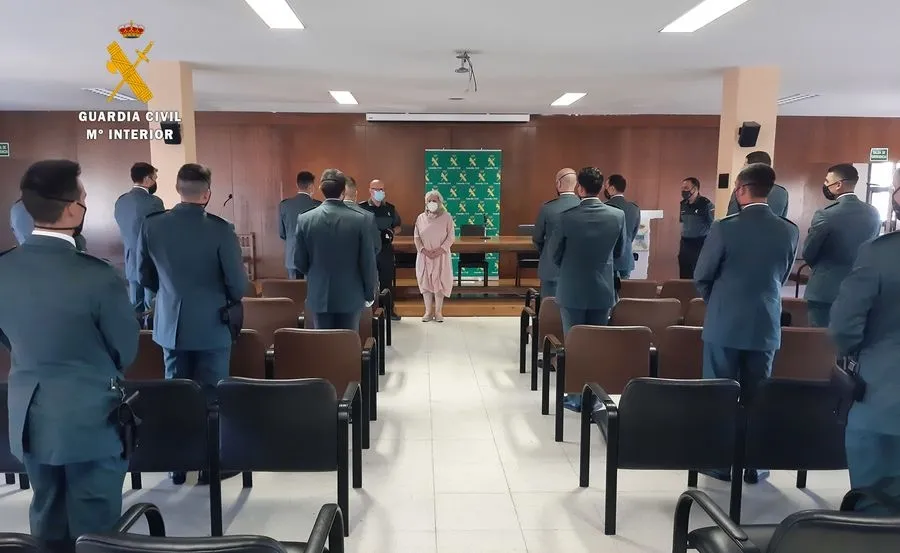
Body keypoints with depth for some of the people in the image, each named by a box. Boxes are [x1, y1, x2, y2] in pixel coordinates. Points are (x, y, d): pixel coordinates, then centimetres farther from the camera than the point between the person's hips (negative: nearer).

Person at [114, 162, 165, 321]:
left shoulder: (120, 201, 4)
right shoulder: (153, 202, -18)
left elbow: (125, 231, 10)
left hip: (131, 262, 7)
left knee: (136, 307, 15)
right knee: (152, 309, 2)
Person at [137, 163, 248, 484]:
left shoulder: (151, 225, -5)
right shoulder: (220, 229, -16)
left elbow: (145, 277, 6)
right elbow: (238, 283, -13)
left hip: (170, 324, 4)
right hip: (211, 325, -3)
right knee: (210, 396, 7)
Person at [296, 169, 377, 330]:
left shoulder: (304, 219, -5)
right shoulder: (360, 220, -9)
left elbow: (299, 262, 1)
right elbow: (368, 261, -6)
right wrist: (369, 293, 6)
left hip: (319, 295, 1)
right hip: (350, 296, -1)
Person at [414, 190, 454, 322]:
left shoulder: (446, 217, 0)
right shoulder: (421, 218, 7)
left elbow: (450, 237, -4)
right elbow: (416, 236, 4)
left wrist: (440, 249, -16)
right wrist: (423, 250, -11)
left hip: (441, 256, -2)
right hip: (424, 256, 2)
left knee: (439, 282, -2)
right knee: (425, 282, 2)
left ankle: (438, 312, 5)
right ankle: (428, 311, 9)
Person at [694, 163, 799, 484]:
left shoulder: (724, 228, -13)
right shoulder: (789, 231, -1)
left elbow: (701, 277, -5)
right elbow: (782, 276, 12)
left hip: (724, 324, -3)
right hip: (766, 325, 3)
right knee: (756, 397, 12)